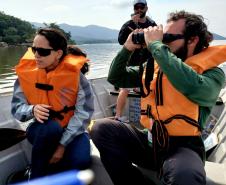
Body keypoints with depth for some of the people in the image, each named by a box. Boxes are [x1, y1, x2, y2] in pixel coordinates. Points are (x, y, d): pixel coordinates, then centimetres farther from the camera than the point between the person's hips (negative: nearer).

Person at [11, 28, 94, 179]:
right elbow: (16, 108, -5)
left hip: (72, 130, -1)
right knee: (50, 127, -35)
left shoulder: (75, 73, -16)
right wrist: (33, 110, -29)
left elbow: (84, 112, -18)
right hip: (42, 130, 1)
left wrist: (62, 144, -23)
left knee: (81, 161, -29)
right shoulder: (26, 71, -9)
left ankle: (47, 173, 1)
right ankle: (36, 176, -11)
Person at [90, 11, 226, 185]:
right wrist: (127, 48, -3)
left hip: (182, 146, -5)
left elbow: (193, 88, -32)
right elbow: (116, 77, 15)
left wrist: (155, 45, -23)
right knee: (102, 128, -15)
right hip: (149, 140, 6)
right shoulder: (154, 65, 8)